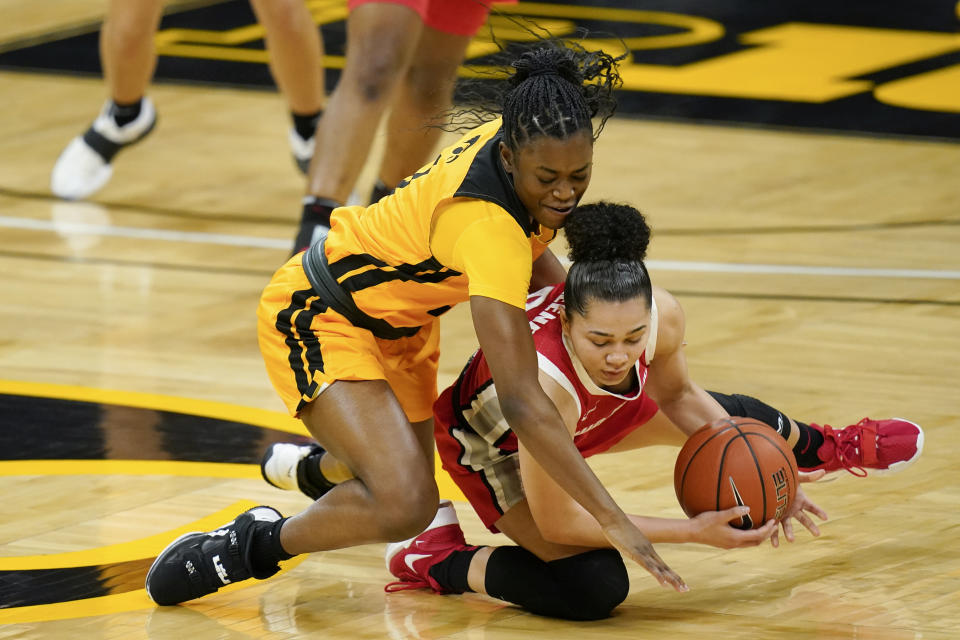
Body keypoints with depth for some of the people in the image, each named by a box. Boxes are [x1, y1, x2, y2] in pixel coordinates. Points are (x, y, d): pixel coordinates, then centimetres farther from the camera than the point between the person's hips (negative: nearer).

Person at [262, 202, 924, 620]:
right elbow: (556, 521, -36)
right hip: (492, 440, -6)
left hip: (593, 412, 6)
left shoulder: (663, 316, -33)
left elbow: (677, 393, -6)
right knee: (595, 587, -25)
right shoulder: (545, 379, -48)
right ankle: (437, 558, -1)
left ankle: (826, 449, 60)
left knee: (729, 416, 24)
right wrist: (693, 532, -35)